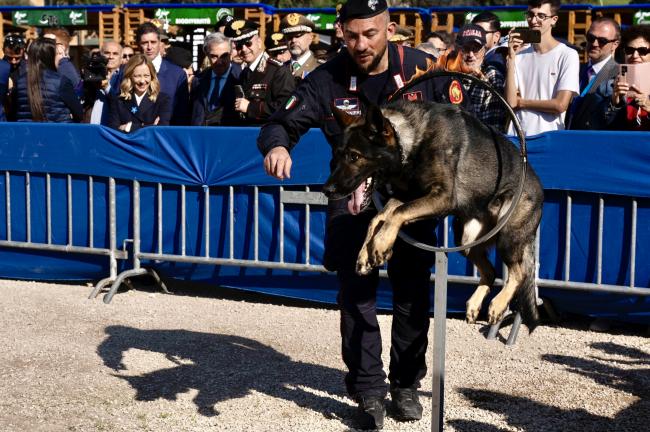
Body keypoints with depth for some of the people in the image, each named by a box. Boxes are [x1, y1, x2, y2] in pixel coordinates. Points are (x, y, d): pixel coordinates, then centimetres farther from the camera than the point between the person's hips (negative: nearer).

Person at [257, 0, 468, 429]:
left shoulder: (424, 69, -8)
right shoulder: (328, 80, -10)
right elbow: (283, 121, -10)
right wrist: (276, 145, -34)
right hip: (353, 195, -1)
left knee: (413, 292, 9)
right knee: (356, 291, -7)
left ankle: (406, 384, 26)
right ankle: (369, 391, 3)